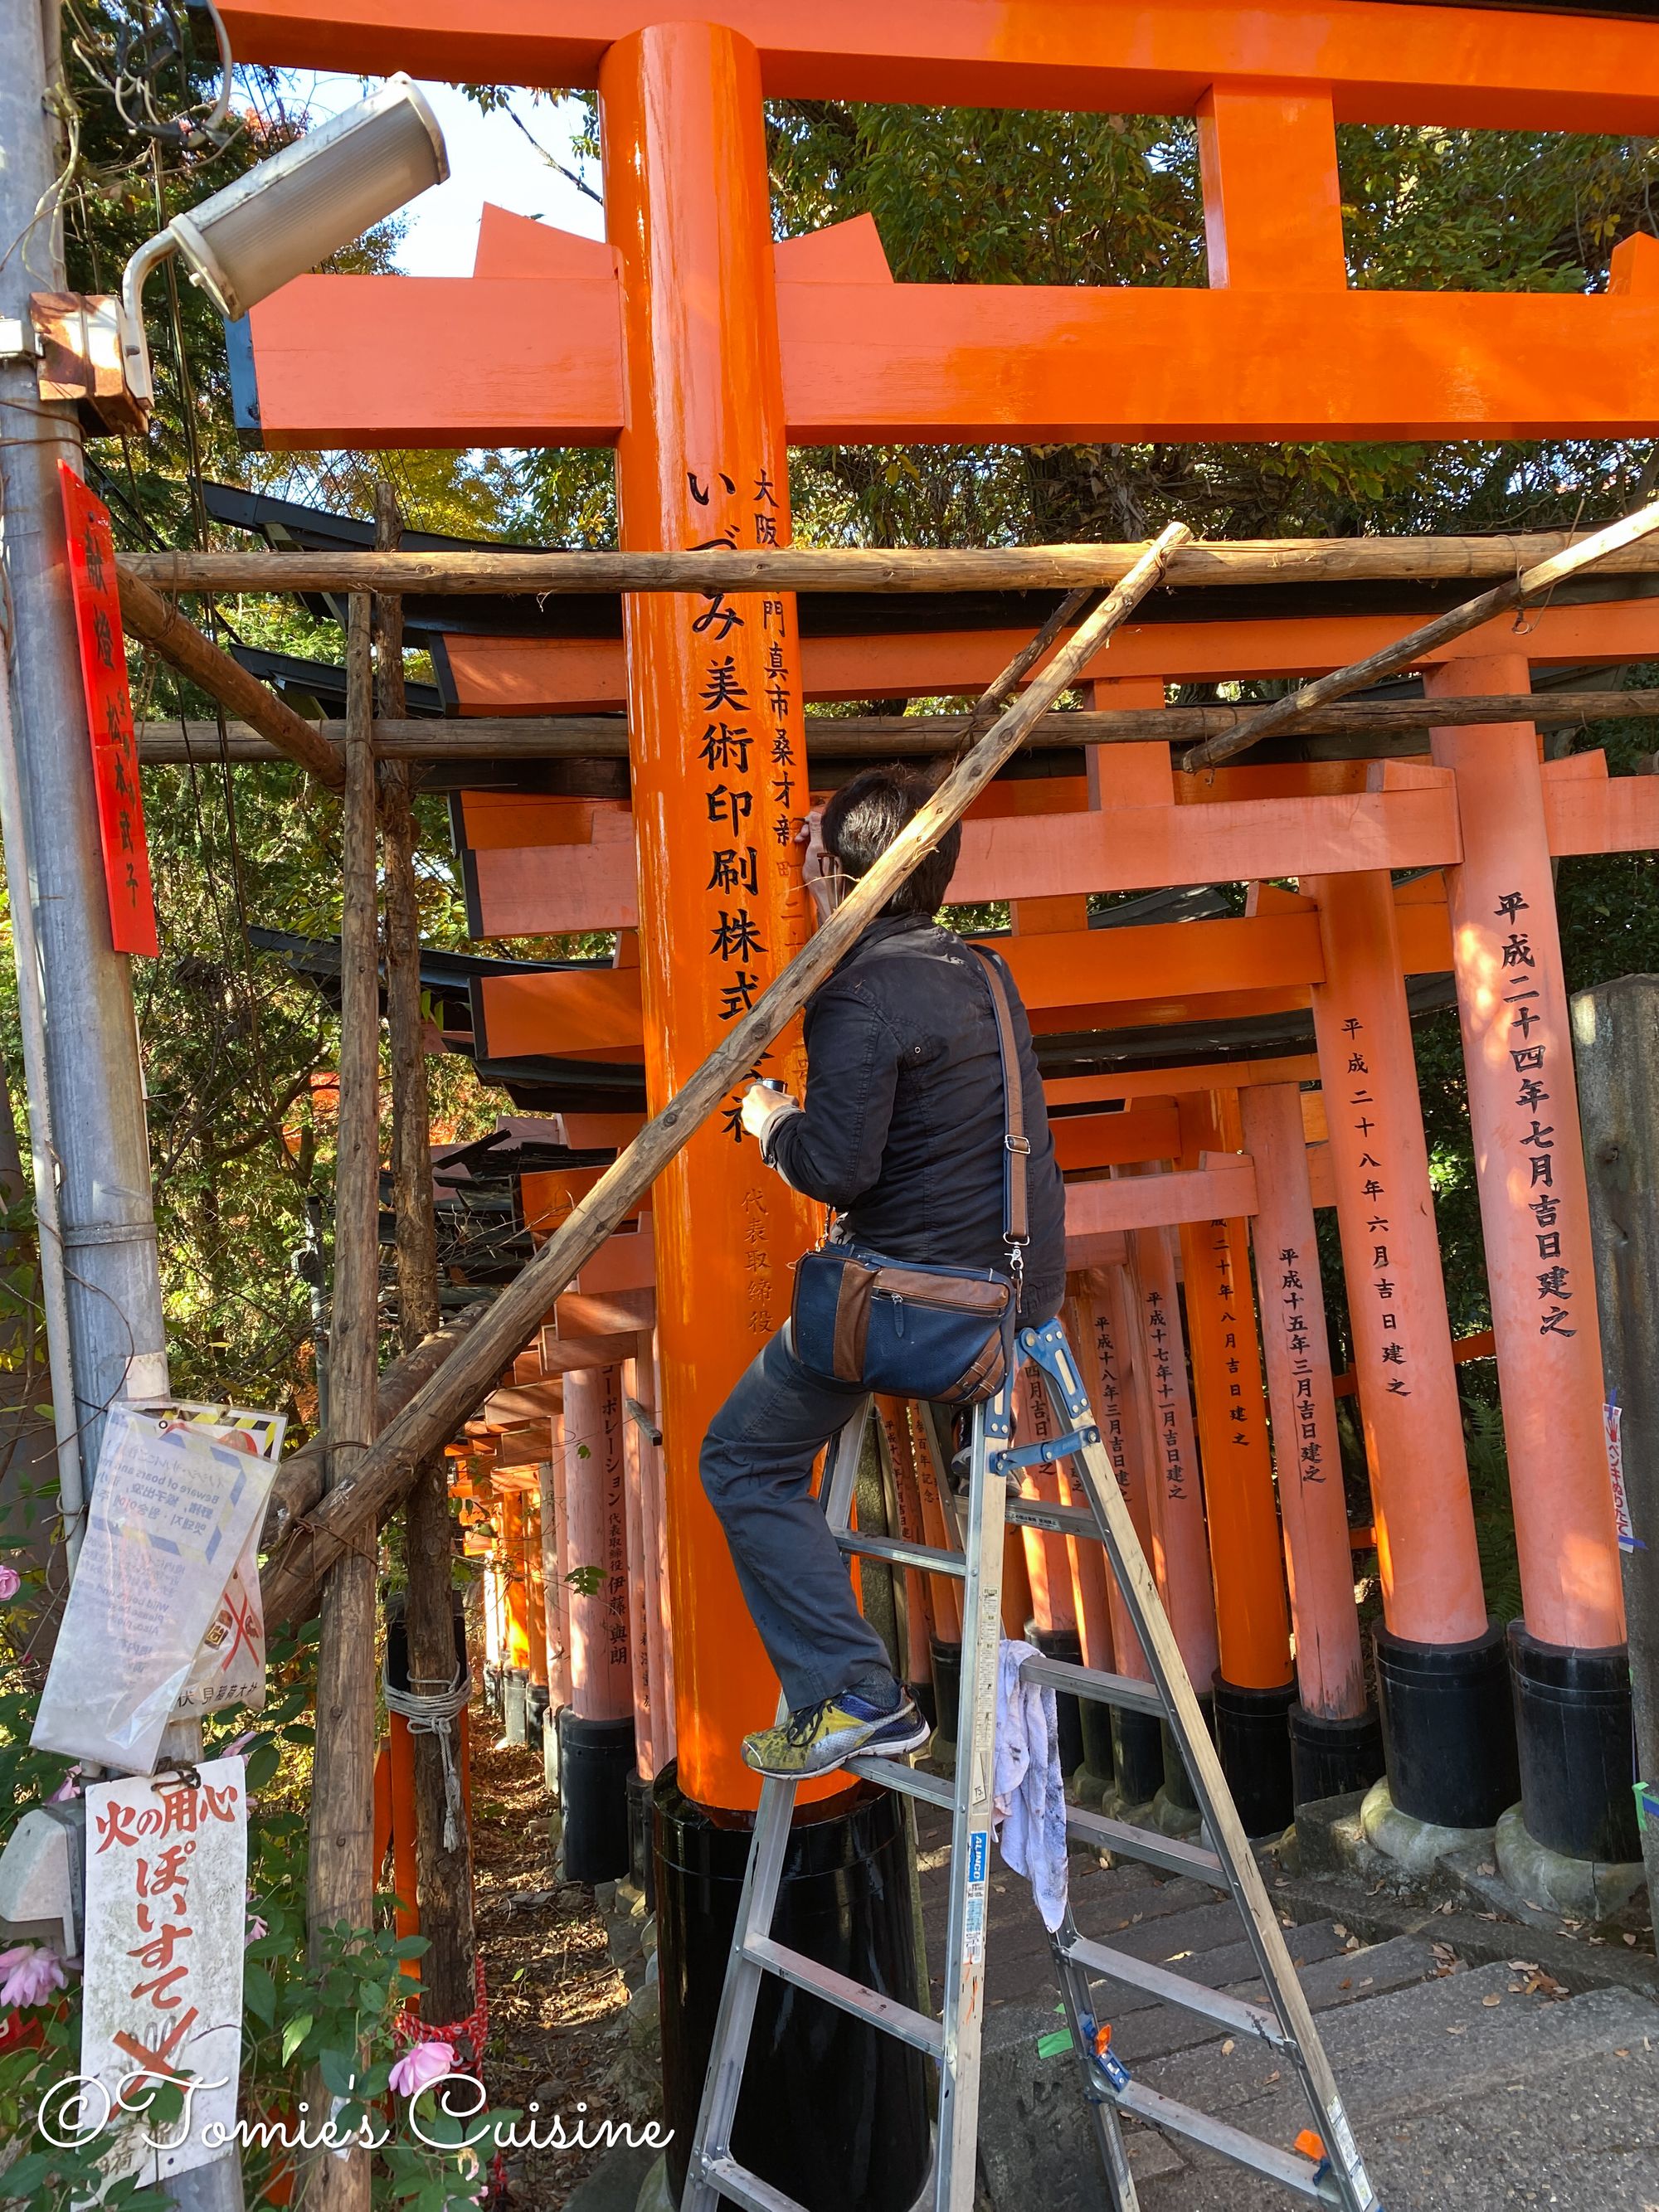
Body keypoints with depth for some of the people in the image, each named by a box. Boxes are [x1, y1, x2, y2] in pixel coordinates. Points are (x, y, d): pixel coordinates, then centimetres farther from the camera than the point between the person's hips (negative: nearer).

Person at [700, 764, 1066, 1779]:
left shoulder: (861, 995, -18)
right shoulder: (979, 971, 9)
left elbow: (836, 1167, -22)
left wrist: (772, 1122, -2)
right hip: (1029, 1277, 9)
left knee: (746, 1462, 3)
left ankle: (855, 1695, -1)